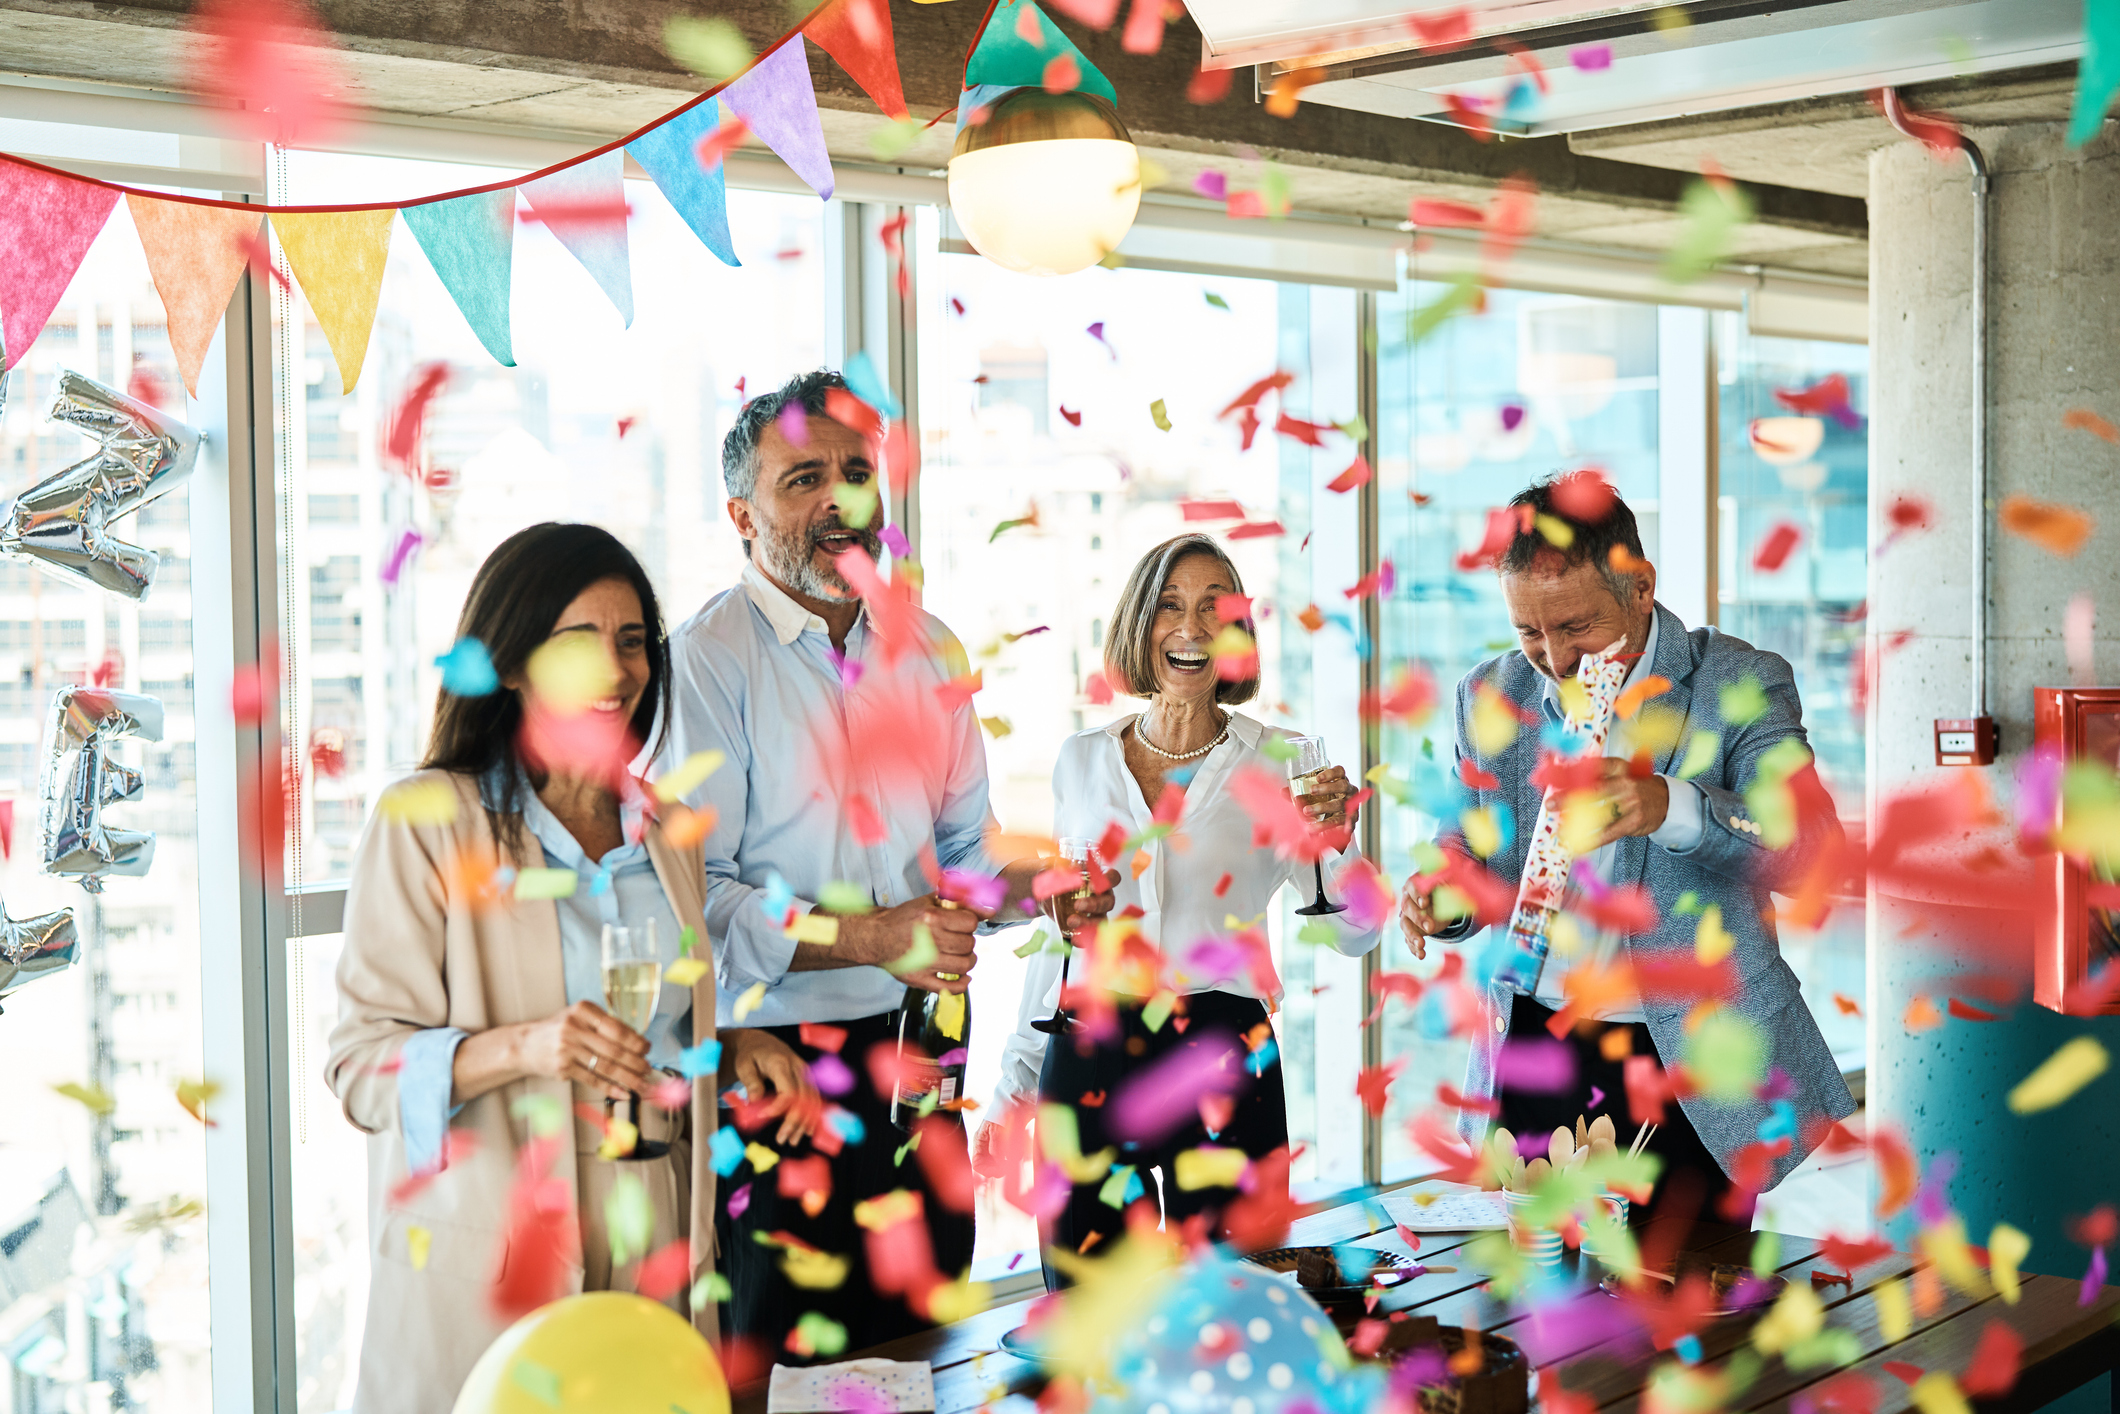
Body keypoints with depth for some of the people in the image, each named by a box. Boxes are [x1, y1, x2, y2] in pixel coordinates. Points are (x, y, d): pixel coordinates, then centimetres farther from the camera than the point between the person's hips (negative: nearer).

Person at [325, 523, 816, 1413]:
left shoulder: (663, 829, 12)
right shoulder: (427, 821, -8)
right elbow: (359, 1064, -12)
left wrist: (733, 1049, 3)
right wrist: (522, 1046, -27)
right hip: (490, 1260, -5)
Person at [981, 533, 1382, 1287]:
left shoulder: (1281, 762, 2)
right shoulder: (1081, 759, 9)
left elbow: (1353, 934, -2)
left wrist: (1334, 842, -22)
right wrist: (1015, 1082, 15)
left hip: (1224, 1059, -2)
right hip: (1091, 1057, 2)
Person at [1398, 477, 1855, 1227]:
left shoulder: (1742, 684, -7)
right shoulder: (1490, 694, 4)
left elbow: (1813, 853, -19)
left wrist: (1669, 807, -36)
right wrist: (1445, 897, -10)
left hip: (1693, 1069, -3)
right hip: (1533, 1058, 3)